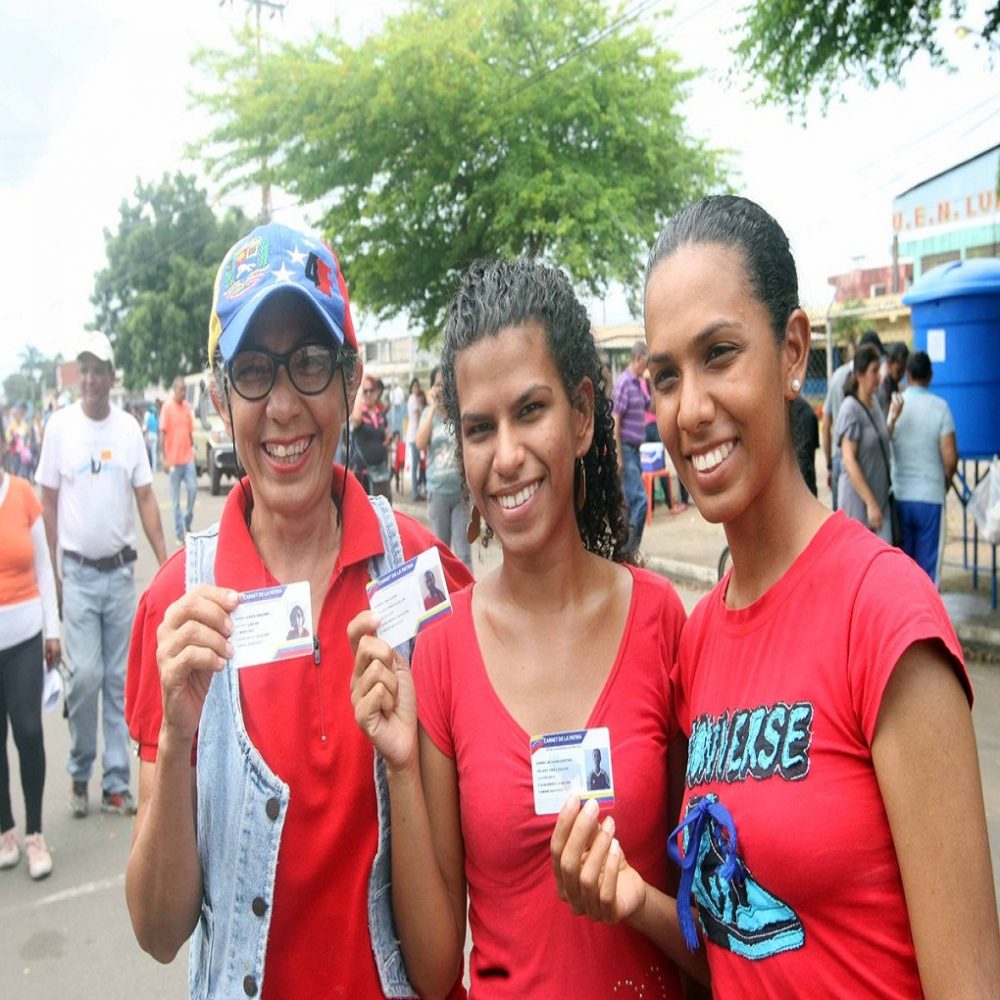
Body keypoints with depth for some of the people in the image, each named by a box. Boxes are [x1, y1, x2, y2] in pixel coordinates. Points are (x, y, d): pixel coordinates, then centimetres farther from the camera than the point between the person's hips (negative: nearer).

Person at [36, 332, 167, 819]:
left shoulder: (129, 427, 1)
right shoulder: (60, 425, -5)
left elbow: (145, 498, 3)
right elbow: (48, 503, 0)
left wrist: (165, 562, -4)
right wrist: (51, 572, -3)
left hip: (121, 571, 2)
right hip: (77, 572, -2)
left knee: (119, 681, 8)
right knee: (85, 675, -6)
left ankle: (116, 783, 19)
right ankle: (79, 772, 18)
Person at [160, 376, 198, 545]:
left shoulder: (187, 406, 8)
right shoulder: (167, 407, -8)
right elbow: (163, 433, -8)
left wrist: (192, 449, 13)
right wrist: (165, 459, -10)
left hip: (188, 457, 5)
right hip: (174, 459, -4)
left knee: (193, 488, 0)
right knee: (175, 498, 3)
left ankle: (187, 521, 19)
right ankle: (179, 532, 8)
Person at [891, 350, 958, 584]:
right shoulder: (940, 406, -7)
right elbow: (950, 457, -10)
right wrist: (946, 482, 8)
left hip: (899, 495, 2)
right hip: (930, 496, -2)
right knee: (927, 563, 5)